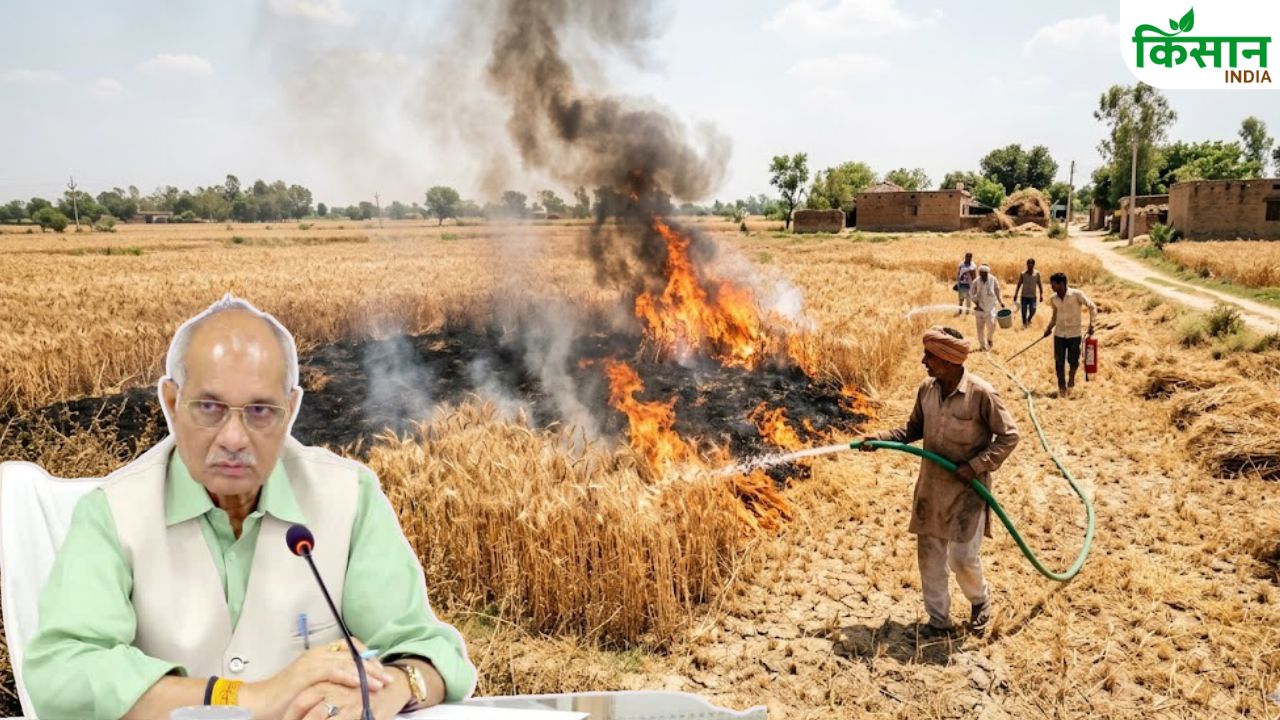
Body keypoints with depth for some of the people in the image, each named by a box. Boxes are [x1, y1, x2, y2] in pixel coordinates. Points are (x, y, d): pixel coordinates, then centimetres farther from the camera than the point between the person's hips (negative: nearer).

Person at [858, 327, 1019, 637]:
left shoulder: (981, 393, -20)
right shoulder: (927, 388, -3)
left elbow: (1009, 436, -11)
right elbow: (914, 428, 12)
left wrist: (975, 466, -17)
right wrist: (881, 438, -2)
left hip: (967, 488, -5)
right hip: (931, 485, 6)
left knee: (962, 558, -4)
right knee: (929, 553, 9)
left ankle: (980, 601, 30)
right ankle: (938, 619, 25)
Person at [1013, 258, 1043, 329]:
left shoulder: (1037, 273, -4)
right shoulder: (1023, 274, -7)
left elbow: (1039, 284, 1)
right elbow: (1019, 285, -1)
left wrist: (1041, 295, -2)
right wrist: (1016, 295, -5)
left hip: (1033, 296, 1)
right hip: (1024, 296, -1)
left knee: (1032, 311, 0)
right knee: (1024, 311, 2)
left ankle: (1029, 320, 33)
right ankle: (1024, 323, 22)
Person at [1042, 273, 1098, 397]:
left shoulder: (1076, 294, -14)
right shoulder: (1053, 299, 0)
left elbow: (1092, 306, -8)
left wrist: (1091, 324, -14)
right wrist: (1049, 328, 6)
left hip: (1074, 334, -3)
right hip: (1059, 334, 3)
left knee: (1073, 361, 5)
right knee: (1059, 363, 1)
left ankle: (1071, 379, 36)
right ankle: (1062, 389, 15)